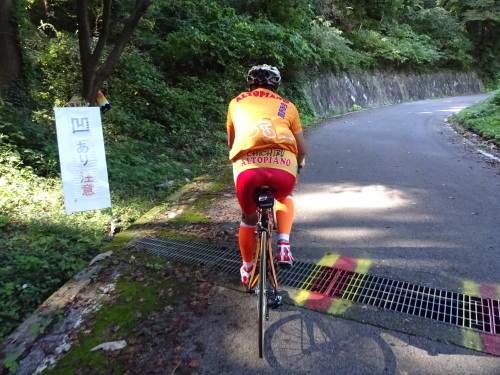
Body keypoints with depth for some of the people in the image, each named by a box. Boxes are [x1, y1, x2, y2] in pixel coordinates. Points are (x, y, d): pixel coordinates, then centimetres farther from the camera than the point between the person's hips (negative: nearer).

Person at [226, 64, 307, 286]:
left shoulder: (236, 103, 26)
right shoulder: (287, 106, 24)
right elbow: (302, 149, 25)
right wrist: (299, 165, 46)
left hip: (247, 166, 0)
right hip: (283, 166, 0)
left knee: (249, 218, 28)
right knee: (284, 198, 36)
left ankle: (247, 269, 42)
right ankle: (284, 246, 19)